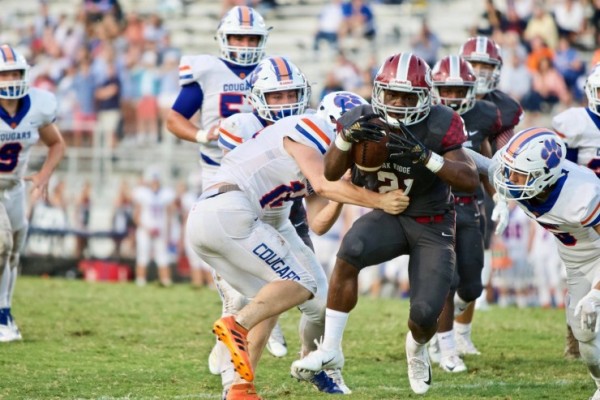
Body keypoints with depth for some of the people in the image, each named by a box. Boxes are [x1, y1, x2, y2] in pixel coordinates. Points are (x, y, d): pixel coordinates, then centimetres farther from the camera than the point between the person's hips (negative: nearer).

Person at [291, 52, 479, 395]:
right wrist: (346, 138, -22)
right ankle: (331, 350, -20)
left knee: (425, 314, -13)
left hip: (433, 226, -2)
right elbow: (331, 174, -1)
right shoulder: (364, 121, -12)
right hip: (388, 216, 2)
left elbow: (471, 180, -27)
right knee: (350, 252, -31)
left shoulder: (440, 126, -21)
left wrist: (425, 155, -40)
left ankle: (418, 348, 29)